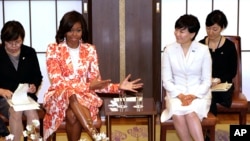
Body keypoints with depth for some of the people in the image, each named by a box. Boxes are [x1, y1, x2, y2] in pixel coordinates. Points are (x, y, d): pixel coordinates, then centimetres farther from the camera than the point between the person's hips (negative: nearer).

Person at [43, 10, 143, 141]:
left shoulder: (90, 50, 5)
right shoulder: (53, 49, -3)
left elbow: (95, 82, 4)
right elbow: (57, 82, -13)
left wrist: (118, 87, -13)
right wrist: (88, 86, -21)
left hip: (84, 96, 2)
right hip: (59, 96, -1)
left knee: (73, 115, -34)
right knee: (71, 95, -37)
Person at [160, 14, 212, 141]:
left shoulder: (203, 50, -3)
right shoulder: (169, 50, 0)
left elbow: (206, 80, -2)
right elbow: (166, 80, -1)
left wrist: (193, 96, -18)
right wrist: (180, 95, -16)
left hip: (199, 94, -1)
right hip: (176, 94, 1)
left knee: (190, 113, -34)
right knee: (177, 114, -32)